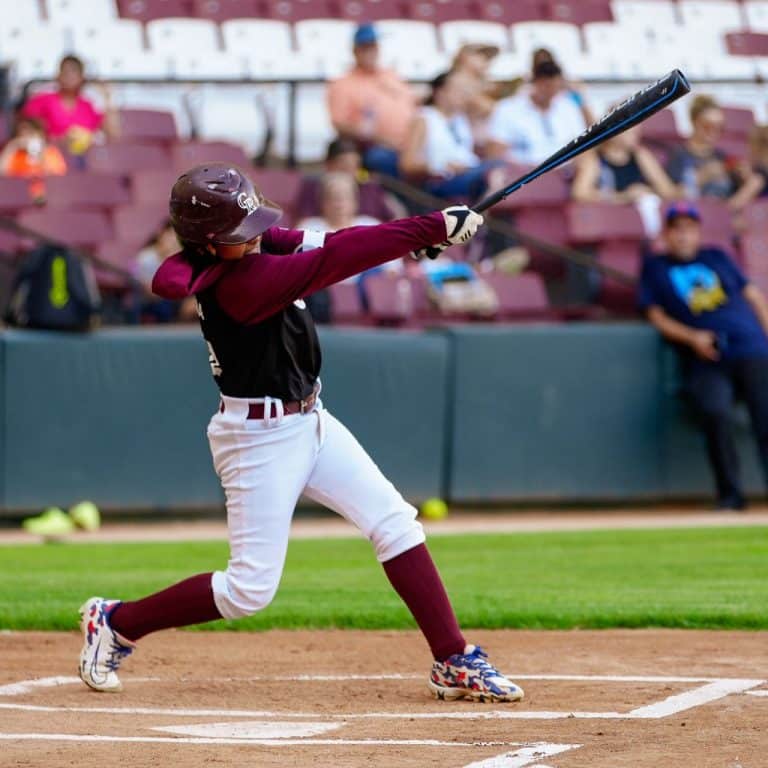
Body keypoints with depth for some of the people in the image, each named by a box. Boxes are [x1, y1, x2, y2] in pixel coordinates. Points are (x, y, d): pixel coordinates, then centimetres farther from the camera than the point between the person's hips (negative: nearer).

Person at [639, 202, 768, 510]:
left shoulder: (716, 258, 25)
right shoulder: (655, 268, 21)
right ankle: (730, 494, -19)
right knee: (714, 411, -31)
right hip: (705, 361, -2)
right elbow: (657, 316, 13)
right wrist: (692, 337, -5)